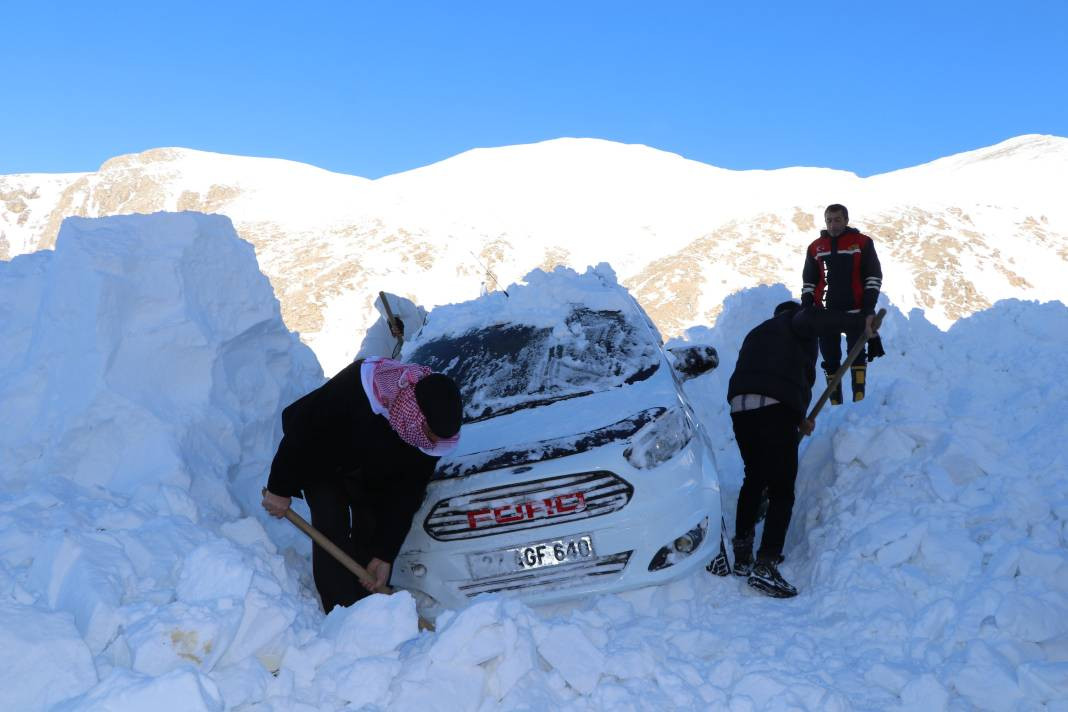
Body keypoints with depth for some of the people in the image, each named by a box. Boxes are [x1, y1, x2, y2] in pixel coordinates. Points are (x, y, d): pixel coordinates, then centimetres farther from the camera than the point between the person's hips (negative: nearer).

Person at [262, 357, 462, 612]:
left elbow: (405, 496, -17)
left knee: (372, 535, -1)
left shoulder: (433, 437, -26)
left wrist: (385, 555, -17)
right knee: (332, 529, -16)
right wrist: (281, 488, -22)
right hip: (322, 461, -3)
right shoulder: (356, 387, -41)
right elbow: (303, 428, -30)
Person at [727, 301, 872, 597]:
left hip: (740, 406, 7)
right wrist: (859, 322, -6)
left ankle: (741, 555, 25)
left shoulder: (758, 334, 35)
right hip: (775, 408, -7)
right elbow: (811, 319, -13)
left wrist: (798, 420, 32)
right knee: (781, 491, -3)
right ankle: (765, 565, -12)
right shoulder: (794, 322, 14)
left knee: (754, 479, 24)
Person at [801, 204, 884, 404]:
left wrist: (869, 305, -8)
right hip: (825, 312, 3)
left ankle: (859, 399, -7)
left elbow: (874, 276, 2)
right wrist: (806, 308, 5)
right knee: (830, 359, 2)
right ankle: (835, 403, 6)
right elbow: (808, 282, 16)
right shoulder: (815, 247, 12)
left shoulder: (862, 243, 3)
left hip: (855, 311, -3)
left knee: (857, 354, -8)